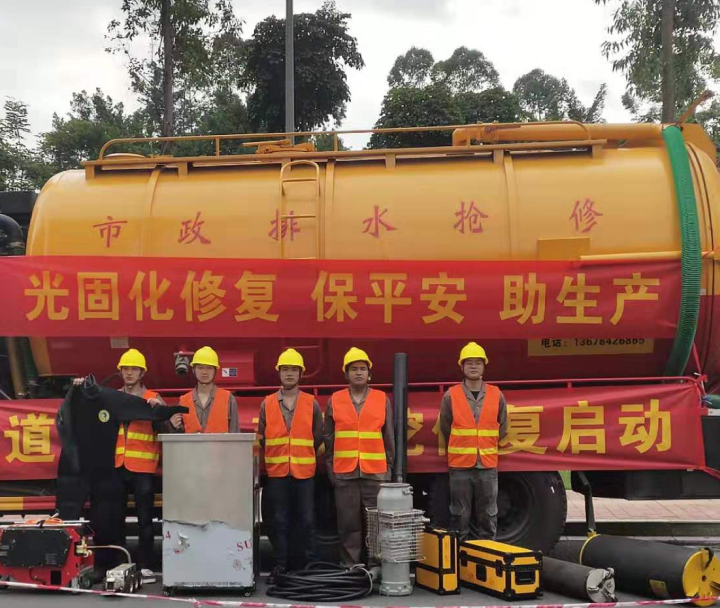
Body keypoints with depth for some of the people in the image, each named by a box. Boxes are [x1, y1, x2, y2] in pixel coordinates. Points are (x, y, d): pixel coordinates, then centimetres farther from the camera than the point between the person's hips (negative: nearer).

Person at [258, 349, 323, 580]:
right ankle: (280, 565, 12)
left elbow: (318, 437, 10)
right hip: (276, 472, 1)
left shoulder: (311, 404, 4)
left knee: (306, 521, 2)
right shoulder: (267, 404, 6)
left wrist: (302, 455, 11)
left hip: (304, 472, 0)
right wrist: (277, 456, 11)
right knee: (280, 521, 5)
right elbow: (261, 439, 11)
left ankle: (310, 566, 10)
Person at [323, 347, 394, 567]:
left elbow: (389, 436, 10)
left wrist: (389, 466, 8)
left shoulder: (383, 399, 6)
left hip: (375, 472, 0)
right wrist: (330, 467, 6)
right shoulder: (334, 400, 7)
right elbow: (328, 438, 10)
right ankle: (349, 566, 10)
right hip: (344, 474, 0)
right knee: (348, 523, 3)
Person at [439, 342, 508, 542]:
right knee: (460, 514, 5)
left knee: (488, 514, 8)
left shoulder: (496, 395, 4)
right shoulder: (451, 396, -1)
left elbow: (502, 428, 13)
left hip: (488, 465, 2)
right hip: (460, 466, -1)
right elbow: (445, 428, 7)